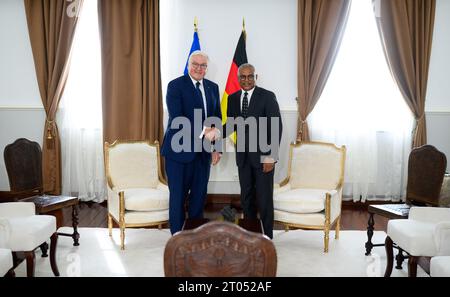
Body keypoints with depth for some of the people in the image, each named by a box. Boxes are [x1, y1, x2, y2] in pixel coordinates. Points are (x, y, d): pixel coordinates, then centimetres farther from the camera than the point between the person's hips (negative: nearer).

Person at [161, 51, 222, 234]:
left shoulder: (213, 87, 11)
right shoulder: (175, 85, -6)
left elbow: (217, 118, 13)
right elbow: (176, 118, -16)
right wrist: (200, 133, -25)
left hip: (203, 150, 5)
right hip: (179, 150, -5)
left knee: (199, 194, 13)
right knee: (178, 195, 5)